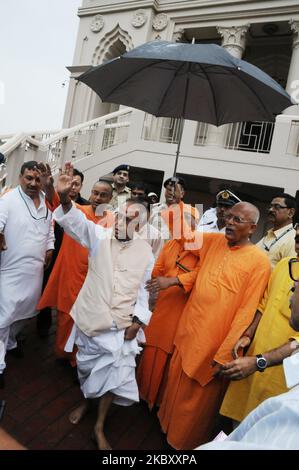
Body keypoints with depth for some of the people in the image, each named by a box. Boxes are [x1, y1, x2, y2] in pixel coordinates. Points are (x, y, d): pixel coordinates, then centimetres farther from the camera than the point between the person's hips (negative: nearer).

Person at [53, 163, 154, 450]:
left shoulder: (145, 251, -3)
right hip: (91, 318, 1)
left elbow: (145, 289, 1)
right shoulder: (100, 237, -6)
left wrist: (138, 320, -6)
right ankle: (85, 401, 51)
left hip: (122, 325, 0)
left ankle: (99, 427, 27)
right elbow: (77, 222, -25)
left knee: (115, 372, 4)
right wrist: (65, 198, -44)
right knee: (86, 366, 20)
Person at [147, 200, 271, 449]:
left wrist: (224, 355, -15)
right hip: (189, 332, 5)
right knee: (175, 386, 23)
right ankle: (168, 426, 49)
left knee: (197, 401, 15)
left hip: (213, 344, -5)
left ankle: (186, 441, 41)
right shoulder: (215, 240, 1)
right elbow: (183, 233, 14)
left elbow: (247, 311, -15)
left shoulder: (259, 261, -14)